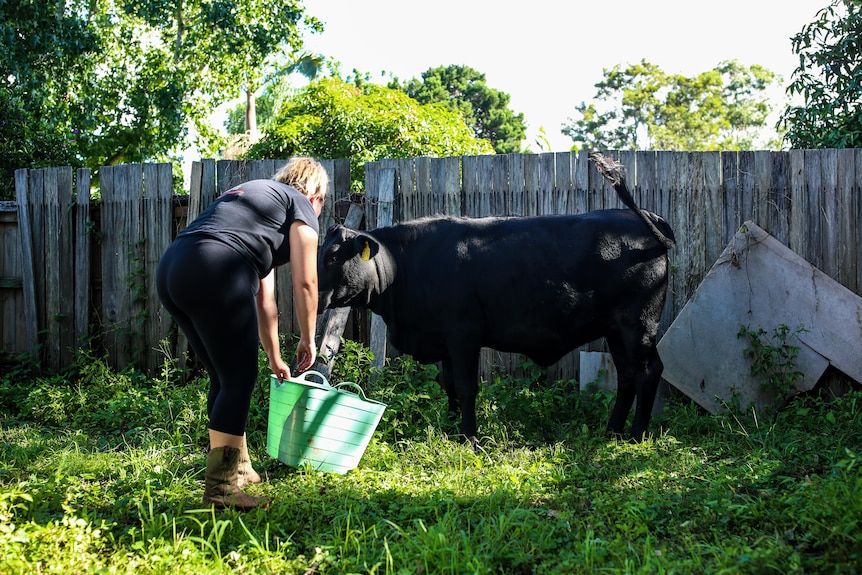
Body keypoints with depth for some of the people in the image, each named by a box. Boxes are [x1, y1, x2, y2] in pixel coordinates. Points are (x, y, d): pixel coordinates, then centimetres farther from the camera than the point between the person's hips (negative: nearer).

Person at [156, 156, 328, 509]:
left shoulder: (254, 194, 37)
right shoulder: (300, 206, 14)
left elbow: (264, 298, 39)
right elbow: (305, 283, 7)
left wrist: (274, 358, 42)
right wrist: (308, 339, 22)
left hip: (170, 270, 9)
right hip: (214, 272, -9)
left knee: (225, 378, 19)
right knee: (239, 379, -2)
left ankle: (239, 471, 27)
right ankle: (220, 489, -4)